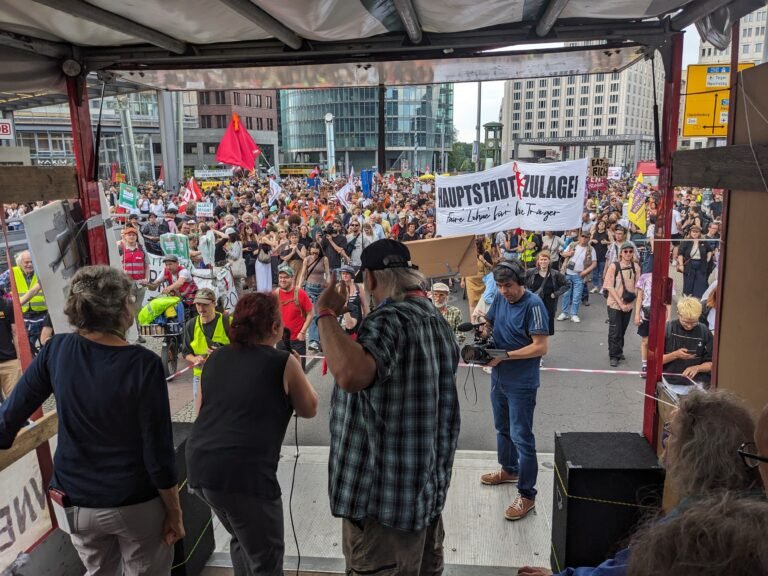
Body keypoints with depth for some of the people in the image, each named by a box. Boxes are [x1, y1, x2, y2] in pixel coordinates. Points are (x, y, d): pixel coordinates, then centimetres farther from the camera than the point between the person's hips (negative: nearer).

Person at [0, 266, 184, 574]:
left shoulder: (56, 350, -11)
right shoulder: (144, 364, -22)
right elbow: (158, 451, -18)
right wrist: (174, 513, -6)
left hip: (75, 500, 4)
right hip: (136, 503, -4)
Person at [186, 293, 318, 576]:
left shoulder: (216, 357, 10)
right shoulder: (283, 362, -5)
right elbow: (309, 409, 9)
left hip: (199, 465, 7)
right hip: (243, 471, -7)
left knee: (242, 541, 28)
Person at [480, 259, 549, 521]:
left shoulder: (533, 305, -20)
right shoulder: (500, 298, 0)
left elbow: (540, 347, -22)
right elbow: (488, 324, 14)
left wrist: (504, 355, -24)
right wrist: (482, 335, -8)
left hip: (522, 383, -7)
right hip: (499, 377, 8)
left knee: (521, 437, -1)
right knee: (502, 428, 23)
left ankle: (527, 495, 11)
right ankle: (509, 470, 45)